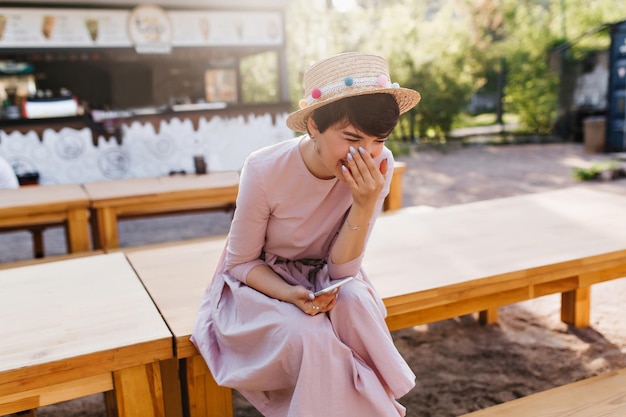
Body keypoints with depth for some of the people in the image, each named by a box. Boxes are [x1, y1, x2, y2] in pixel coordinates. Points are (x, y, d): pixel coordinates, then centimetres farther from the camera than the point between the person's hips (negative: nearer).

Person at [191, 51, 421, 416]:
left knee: (357, 303, -31)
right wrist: (289, 294, -31)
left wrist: (365, 204, -32)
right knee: (310, 337, -31)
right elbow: (240, 262, -11)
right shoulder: (265, 171, -27)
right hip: (260, 282, -2)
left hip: (324, 280, 2)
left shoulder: (380, 166, -20)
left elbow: (341, 270, -16)